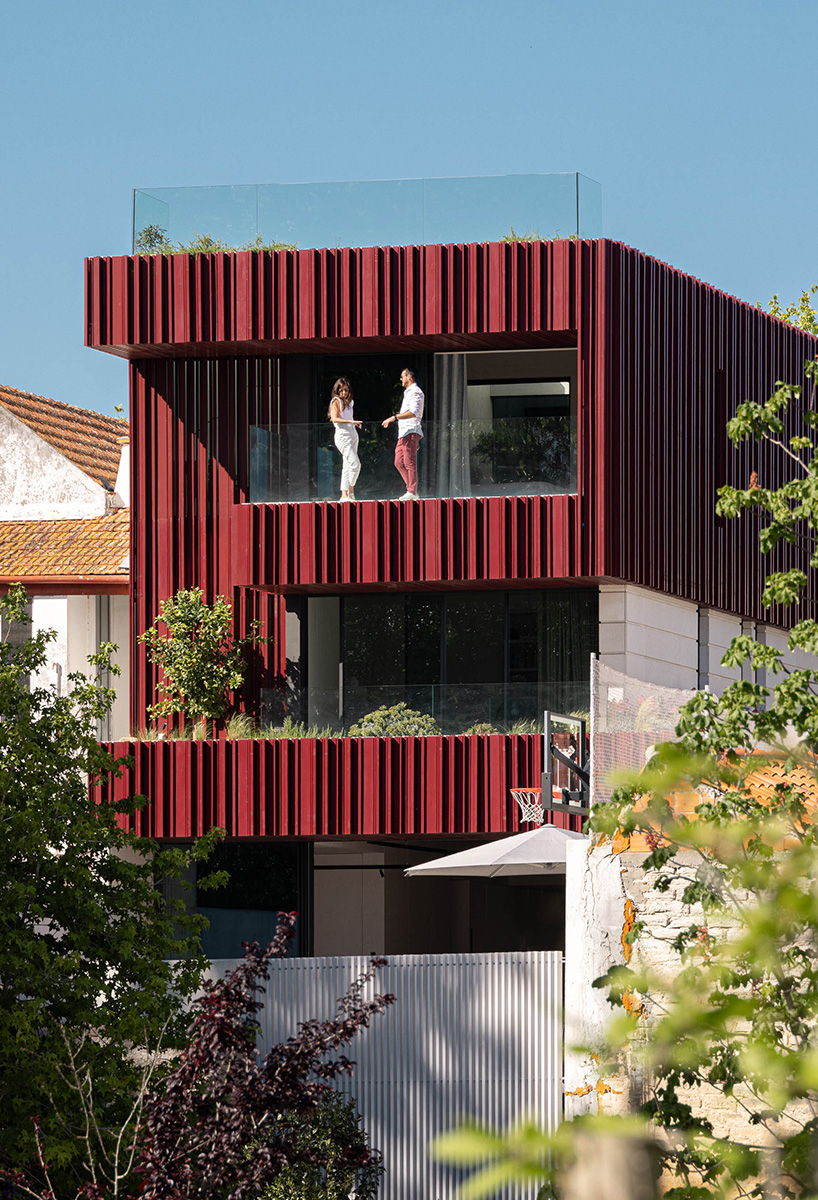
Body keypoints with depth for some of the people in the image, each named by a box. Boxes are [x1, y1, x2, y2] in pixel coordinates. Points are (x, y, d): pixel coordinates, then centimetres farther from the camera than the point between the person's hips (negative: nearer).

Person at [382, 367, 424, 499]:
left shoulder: (416, 392, -8)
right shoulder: (408, 392, 25)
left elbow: (413, 412, -22)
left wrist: (394, 418, -24)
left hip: (411, 432, -10)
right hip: (403, 433, 10)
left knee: (409, 463, -12)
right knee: (399, 462, 6)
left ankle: (412, 492, -12)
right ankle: (411, 489, 8)